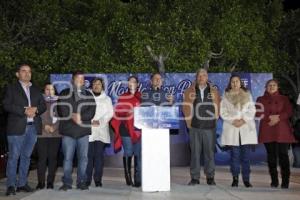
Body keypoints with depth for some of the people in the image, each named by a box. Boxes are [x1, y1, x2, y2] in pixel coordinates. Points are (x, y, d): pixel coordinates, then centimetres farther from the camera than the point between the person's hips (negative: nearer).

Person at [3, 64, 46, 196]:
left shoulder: (36, 90, 19)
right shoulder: (11, 88, 6)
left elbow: (43, 105, 13)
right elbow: (6, 105, -6)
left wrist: (35, 109, -9)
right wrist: (24, 110, -16)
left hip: (33, 127, 4)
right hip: (16, 127, -4)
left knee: (26, 156, 8)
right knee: (13, 156, -4)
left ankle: (22, 183, 16)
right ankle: (11, 185, 1)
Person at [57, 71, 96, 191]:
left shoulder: (88, 95, 13)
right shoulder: (64, 94, 9)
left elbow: (91, 112, 1)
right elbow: (62, 111, -2)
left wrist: (80, 117, -12)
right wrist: (74, 117, -12)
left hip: (84, 131, 2)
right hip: (68, 131, -1)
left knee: (83, 157, 3)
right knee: (67, 157, 0)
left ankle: (81, 182, 12)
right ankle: (67, 182, 9)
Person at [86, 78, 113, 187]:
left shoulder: (107, 99, 18)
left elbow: (110, 113, 6)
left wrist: (100, 121, -9)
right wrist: (90, 121, -11)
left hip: (102, 130, 1)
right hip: (88, 130, 0)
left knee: (99, 154, -4)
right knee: (89, 155, -6)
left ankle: (98, 179, 0)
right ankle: (87, 179, 0)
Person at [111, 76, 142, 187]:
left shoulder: (142, 97, 12)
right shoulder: (122, 97, 11)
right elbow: (117, 112, 6)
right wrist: (128, 112, -9)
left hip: (138, 129, 1)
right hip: (126, 129, 0)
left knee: (138, 155, -1)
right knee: (128, 154, -3)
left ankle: (138, 179, 4)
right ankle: (128, 177, 12)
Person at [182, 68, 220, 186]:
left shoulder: (214, 92, 11)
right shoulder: (189, 91, 8)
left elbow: (217, 107, 10)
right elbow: (186, 108, 7)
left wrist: (214, 119, 2)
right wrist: (189, 122, 2)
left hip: (210, 126, 1)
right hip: (195, 127, 0)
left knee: (210, 152, 3)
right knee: (195, 152, 2)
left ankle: (210, 177, 13)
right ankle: (194, 177, 9)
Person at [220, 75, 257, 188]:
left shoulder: (247, 95, 15)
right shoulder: (226, 96, 10)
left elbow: (252, 110, 6)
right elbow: (223, 112, 2)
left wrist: (243, 120, -9)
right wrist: (233, 120, -11)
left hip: (246, 128, 1)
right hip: (232, 129, -1)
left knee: (246, 155, -1)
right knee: (234, 155, -1)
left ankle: (246, 179, 5)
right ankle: (235, 179, 6)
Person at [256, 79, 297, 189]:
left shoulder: (284, 99, 15)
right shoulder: (261, 99, 14)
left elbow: (289, 112, 2)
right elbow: (258, 113, 2)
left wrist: (278, 118, -13)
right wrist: (270, 117, -12)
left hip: (282, 131, 0)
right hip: (267, 131, 0)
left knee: (283, 154, -6)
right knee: (271, 156, -1)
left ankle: (285, 181, -3)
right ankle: (274, 181, 5)